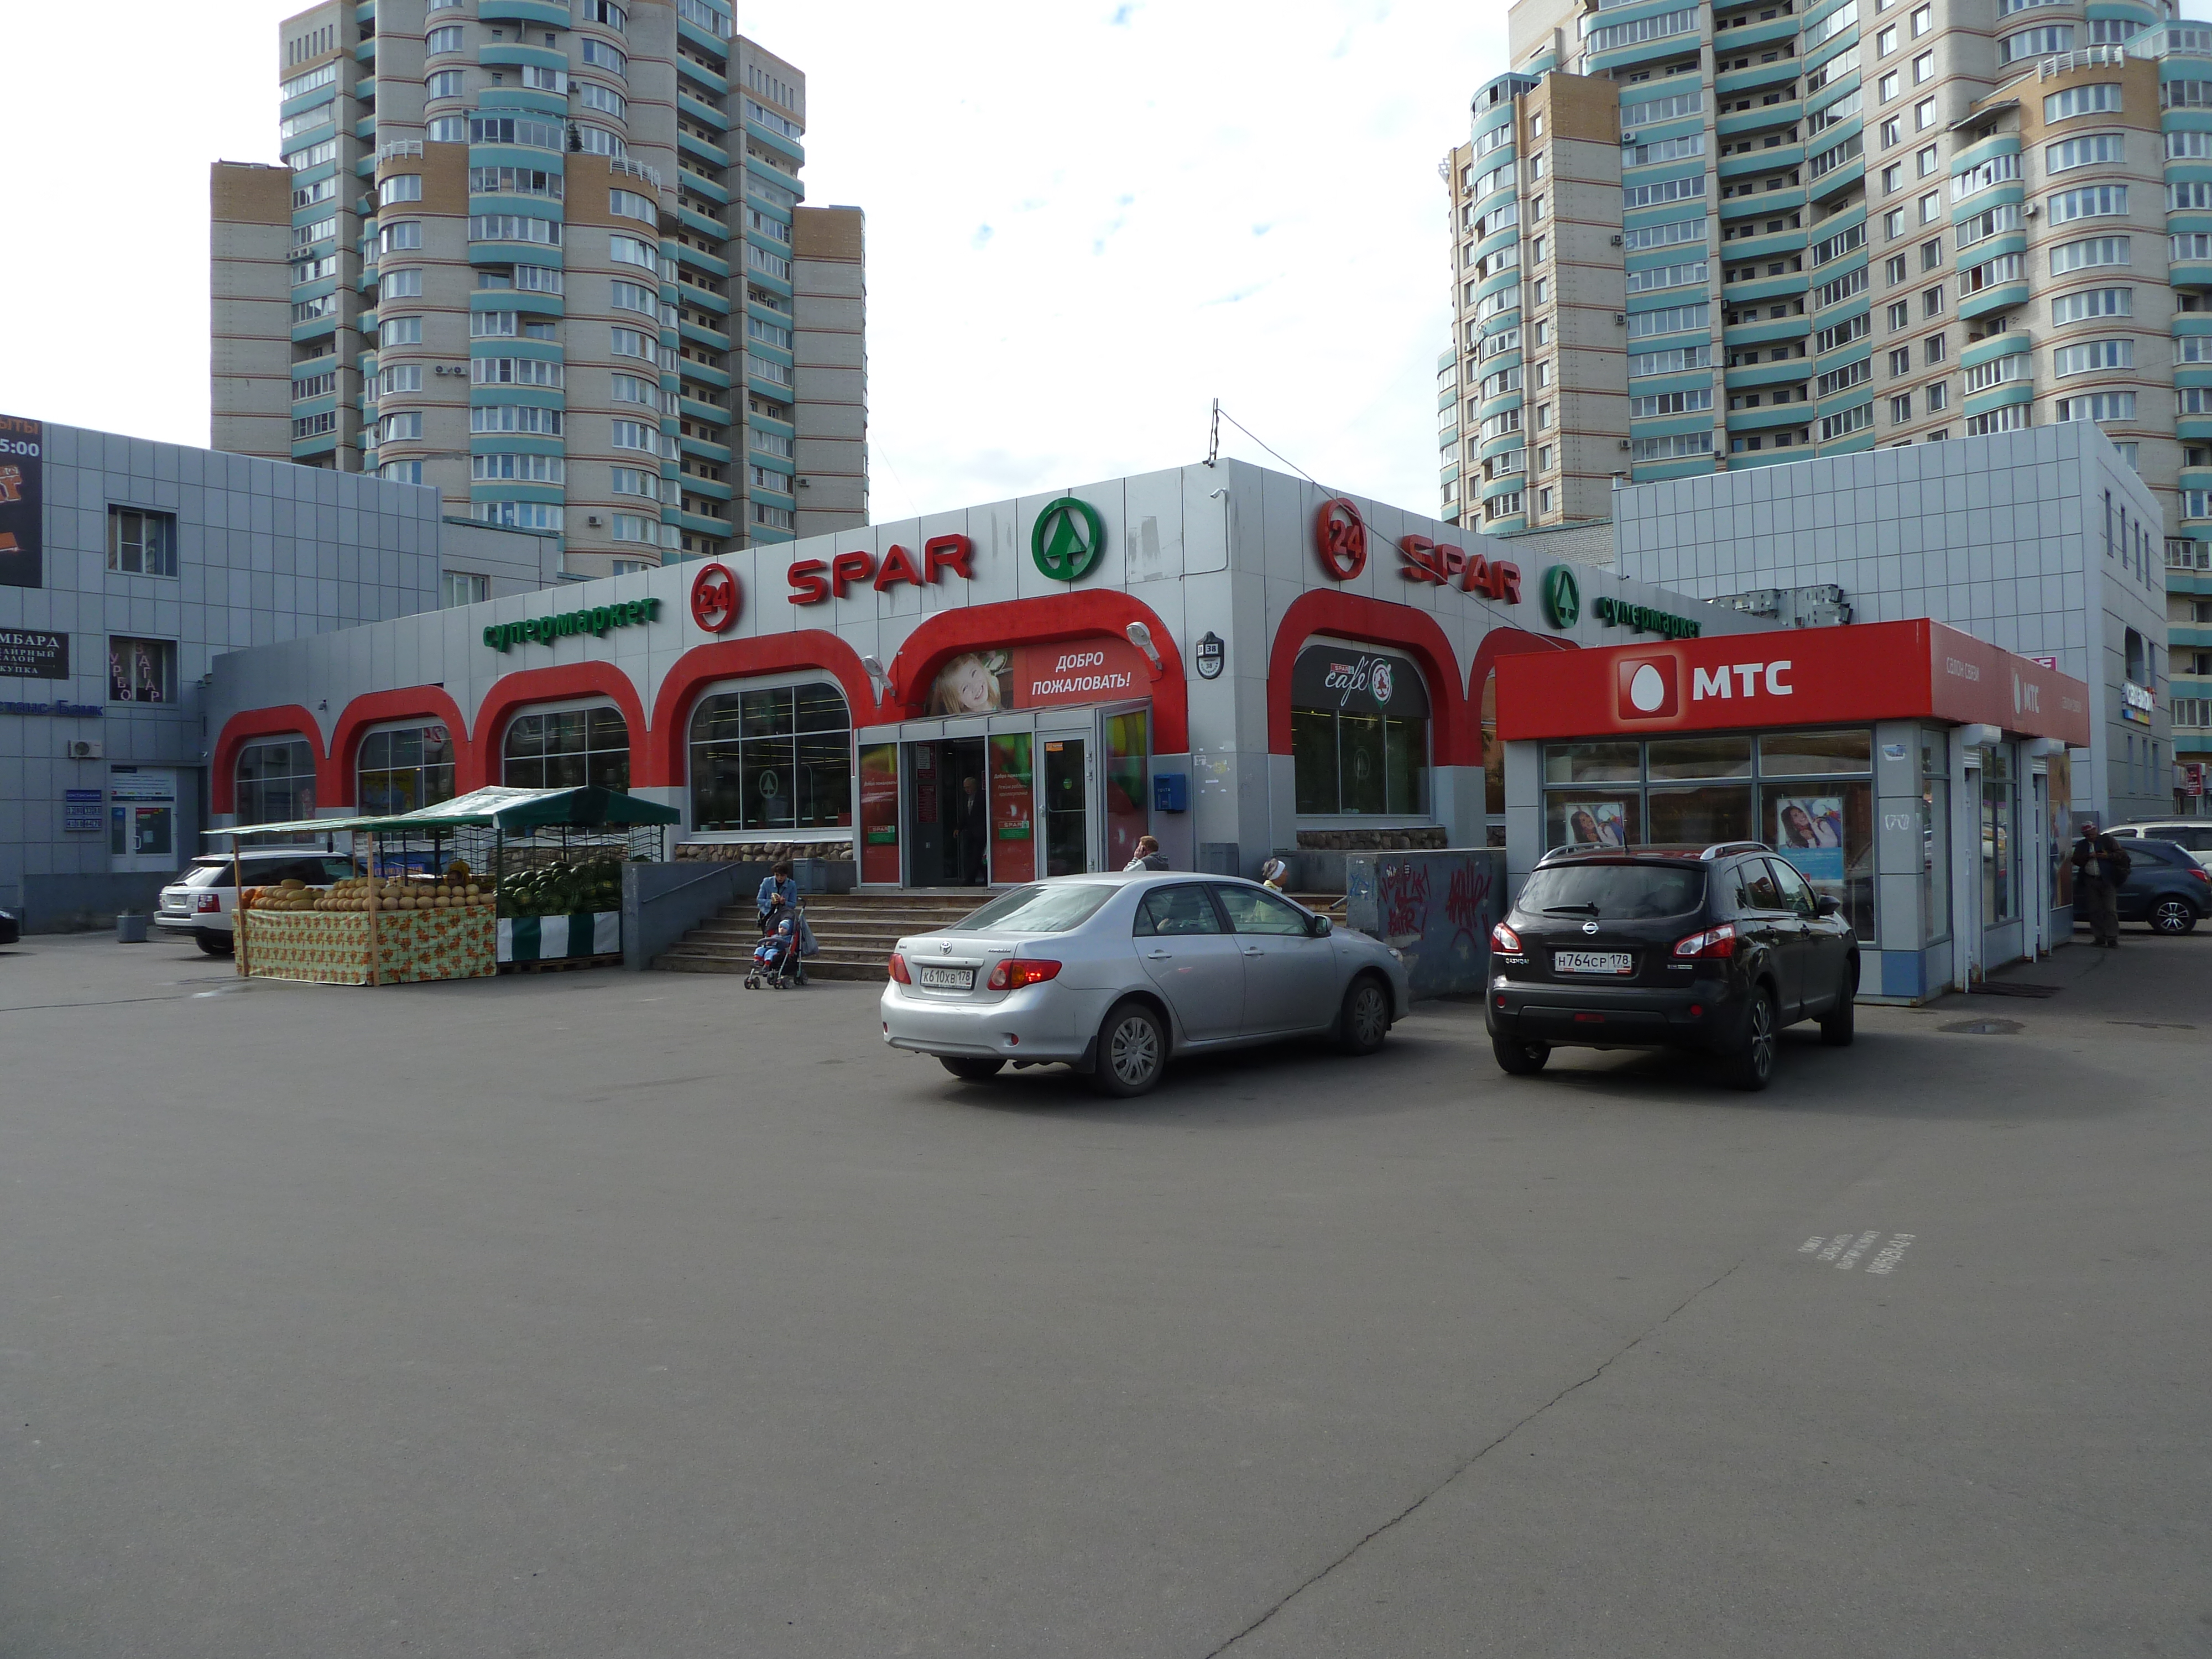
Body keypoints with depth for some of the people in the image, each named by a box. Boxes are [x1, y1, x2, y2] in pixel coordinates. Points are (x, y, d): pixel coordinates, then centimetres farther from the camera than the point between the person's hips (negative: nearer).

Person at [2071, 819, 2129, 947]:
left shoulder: (2107, 841, 6)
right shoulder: (2081, 845, 16)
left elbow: (2122, 854, 2)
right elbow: (2076, 860, 5)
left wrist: (2108, 856, -14)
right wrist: (2087, 856, -12)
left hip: (2107, 880, -4)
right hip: (2090, 881, 4)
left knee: (2110, 910, -8)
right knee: (2095, 912, 5)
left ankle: (2112, 939, -9)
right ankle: (2099, 939, 10)